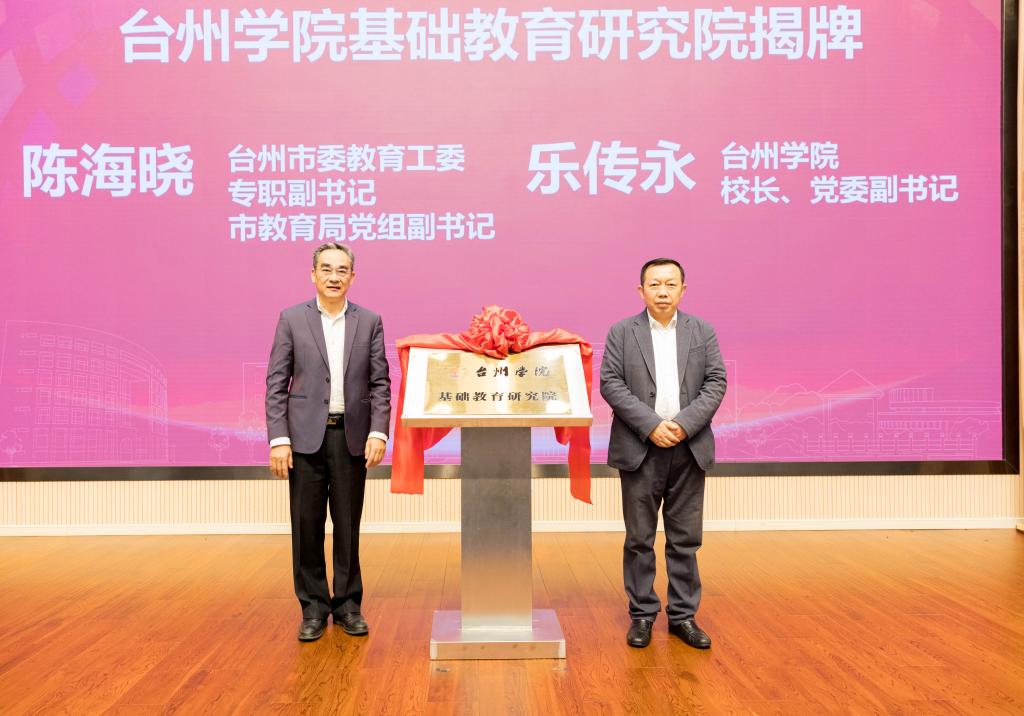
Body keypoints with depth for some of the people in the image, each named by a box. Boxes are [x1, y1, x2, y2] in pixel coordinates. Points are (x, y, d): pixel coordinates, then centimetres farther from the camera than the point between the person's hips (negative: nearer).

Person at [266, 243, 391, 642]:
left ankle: (348, 605, 22)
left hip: (352, 437, 1)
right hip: (305, 436, -1)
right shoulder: (291, 319, 2)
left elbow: (380, 383, 3)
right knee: (307, 526, 4)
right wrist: (278, 439, -9)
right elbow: (276, 384, -1)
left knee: (348, 526, 8)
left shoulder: (369, 322, 5)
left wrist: (378, 432, -8)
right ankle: (313, 608, 18)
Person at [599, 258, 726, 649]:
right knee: (639, 538, 6)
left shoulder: (703, 331, 8)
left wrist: (684, 424, -12)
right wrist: (651, 424, -15)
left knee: (686, 538, 8)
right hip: (640, 449, -1)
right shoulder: (621, 332, 3)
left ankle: (683, 615, 18)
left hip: (689, 449, 2)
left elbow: (716, 382, 2)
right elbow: (611, 384, -5)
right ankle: (642, 614, 17)